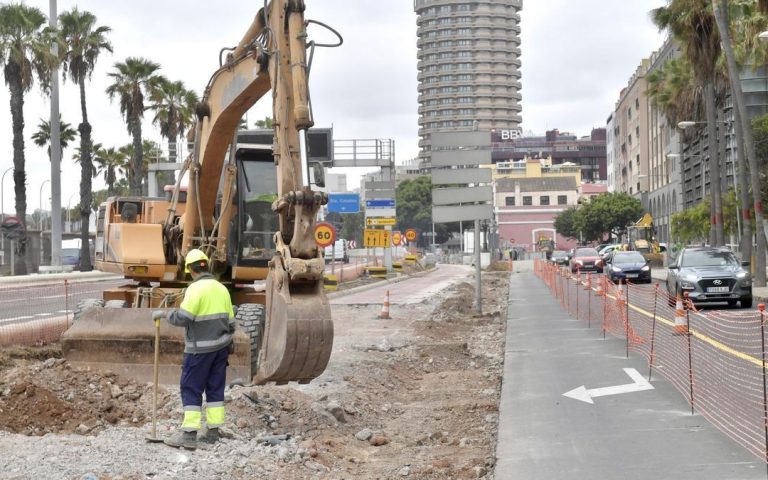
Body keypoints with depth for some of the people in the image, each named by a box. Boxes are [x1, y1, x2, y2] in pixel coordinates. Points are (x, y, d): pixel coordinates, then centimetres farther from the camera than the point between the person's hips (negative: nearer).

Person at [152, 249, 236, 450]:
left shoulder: (196, 288, -15)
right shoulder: (221, 288, 9)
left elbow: (182, 318, -22)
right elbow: (230, 321, 13)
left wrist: (163, 314, -6)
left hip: (201, 348, -7)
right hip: (221, 345, 7)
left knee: (191, 388, -3)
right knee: (215, 387, 11)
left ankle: (189, 435, -6)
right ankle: (213, 431, 12)